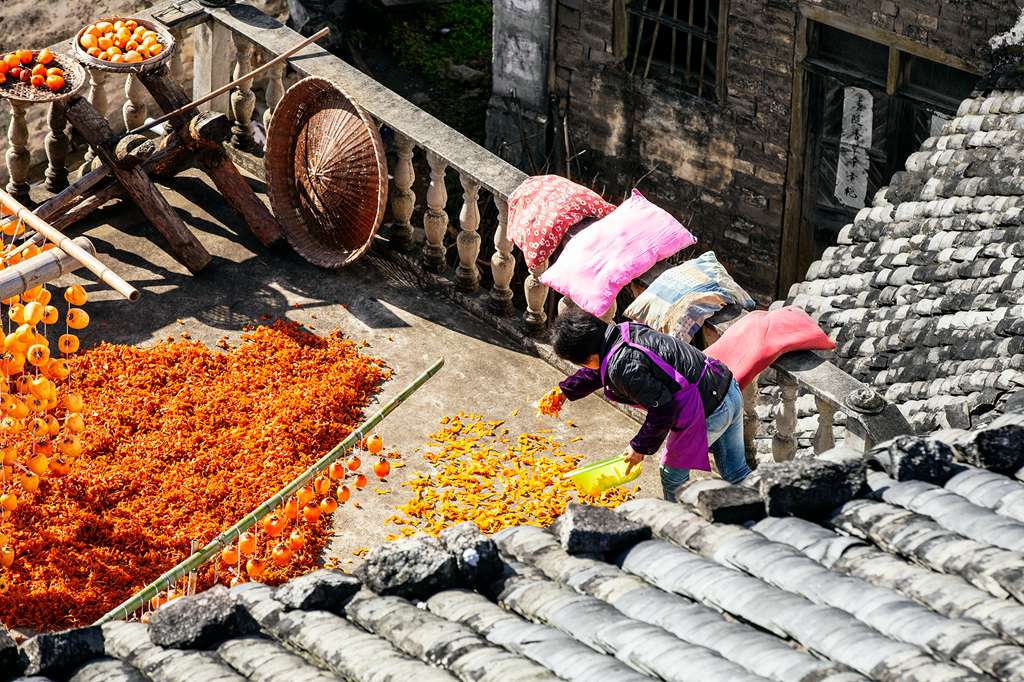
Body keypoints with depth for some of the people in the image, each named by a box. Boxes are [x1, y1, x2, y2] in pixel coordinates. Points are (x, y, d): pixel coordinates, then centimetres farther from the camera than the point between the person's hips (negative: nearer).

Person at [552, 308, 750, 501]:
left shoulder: (622, 367, -21)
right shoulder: (624, 331, 8)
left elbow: (662, 410, -20)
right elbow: (598, 372, 30)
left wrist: (640, 447, -6)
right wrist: (565, 390, 40)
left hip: (707, 415, -9)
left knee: (672, 475, 16)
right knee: (736, 473, 20)